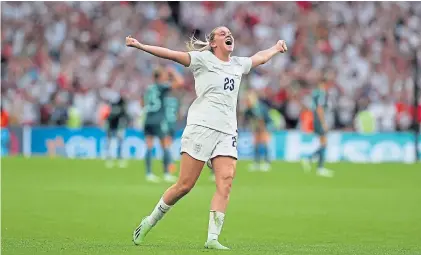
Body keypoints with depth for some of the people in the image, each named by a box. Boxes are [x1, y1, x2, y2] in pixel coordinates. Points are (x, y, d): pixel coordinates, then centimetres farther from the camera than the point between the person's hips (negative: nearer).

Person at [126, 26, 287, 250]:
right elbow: (172, 54, -8)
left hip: (227, 133, 5)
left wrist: (276, 48, 56)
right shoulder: (203, 59, 2)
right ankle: (149, 222, 12)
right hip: (201, 128, -5)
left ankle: (212, 238, -14)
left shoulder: (238, 64, 20)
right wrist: (141, 46, -18)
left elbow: (259, 57, 41)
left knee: (225, 184, -13)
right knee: (185, 185, -7)